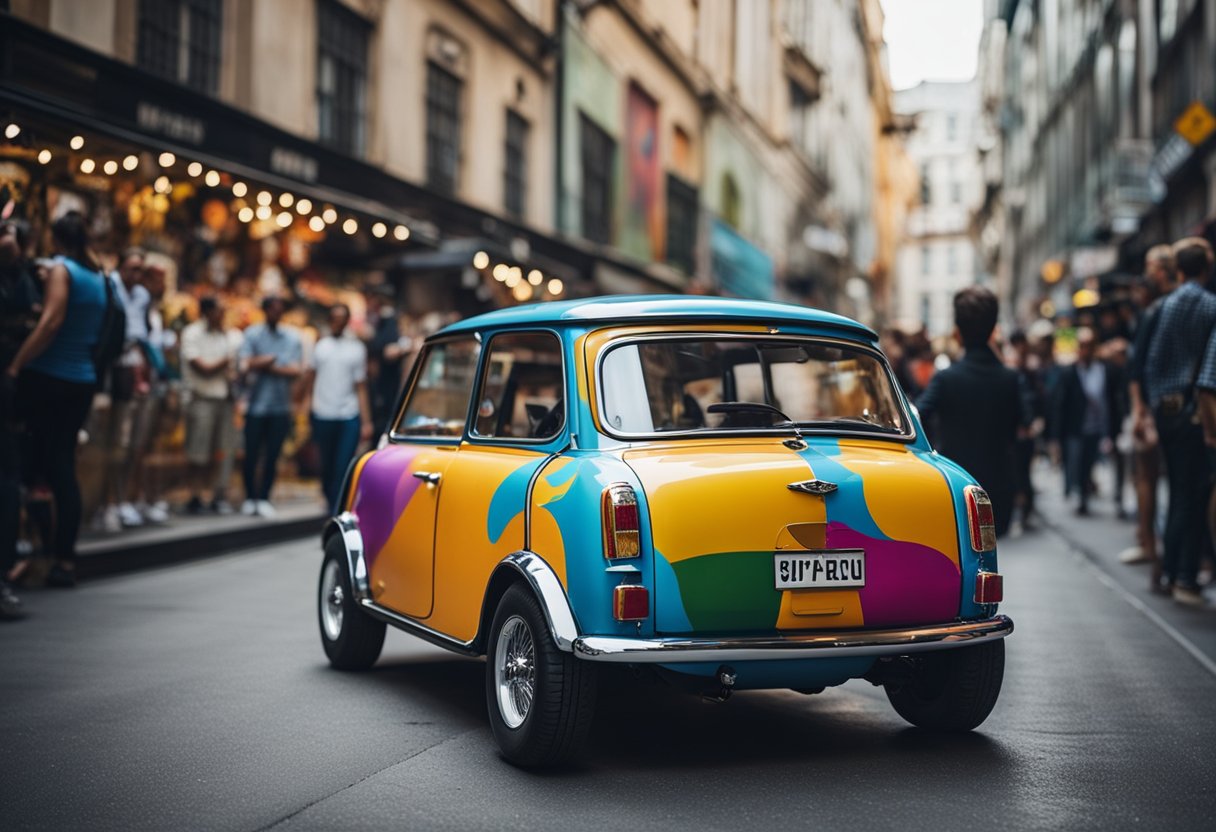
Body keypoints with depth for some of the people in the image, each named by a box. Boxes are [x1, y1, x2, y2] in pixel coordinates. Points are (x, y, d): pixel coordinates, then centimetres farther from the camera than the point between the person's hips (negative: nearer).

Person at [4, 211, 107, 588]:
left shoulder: (61, 269, -7)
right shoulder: (98, 276, 13)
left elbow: (51, 322, -19)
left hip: (48, 377, -6)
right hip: (83, 381, 6)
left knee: (42, 463, -2)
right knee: (64, 465, 9)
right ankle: (65, 558, 7)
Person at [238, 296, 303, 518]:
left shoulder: (292, 338, 8)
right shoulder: (252, 334, 4)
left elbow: (296, 371, -2)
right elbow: (245, 365, -7)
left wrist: (267, 366, -8)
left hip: (280, 406, 1)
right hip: (256, 404, -1)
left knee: (272, 456, 3)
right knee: (252, 454, 1)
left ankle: (264, 498, 11)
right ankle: (250, 498, 13)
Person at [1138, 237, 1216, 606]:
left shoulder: (1166, 305, 5)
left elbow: (1151, 358, 4)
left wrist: (1152, 403, 10)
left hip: (1165, 409, 5)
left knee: (1178, 493, 15)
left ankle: (1169, 573, 18)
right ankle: (1185, 578, -2)